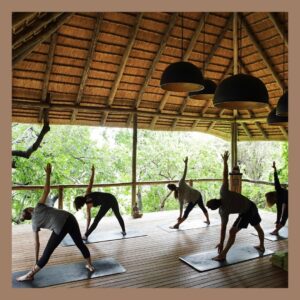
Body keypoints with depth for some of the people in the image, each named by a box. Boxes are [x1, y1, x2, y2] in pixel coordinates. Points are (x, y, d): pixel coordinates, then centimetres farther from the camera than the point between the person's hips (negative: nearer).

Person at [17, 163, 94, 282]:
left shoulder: (34, 224, 16)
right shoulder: (38, 207, 16)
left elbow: (37, 243, 18)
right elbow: (46, 190, 5)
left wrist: (36, 261, 28)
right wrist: (48, 174, 10)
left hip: (59, 228, -3)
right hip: (69, 218, 3)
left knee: (47, 253, 13)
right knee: (80, 243, 21)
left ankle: (30, 275, 26)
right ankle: (90, 265, 34)